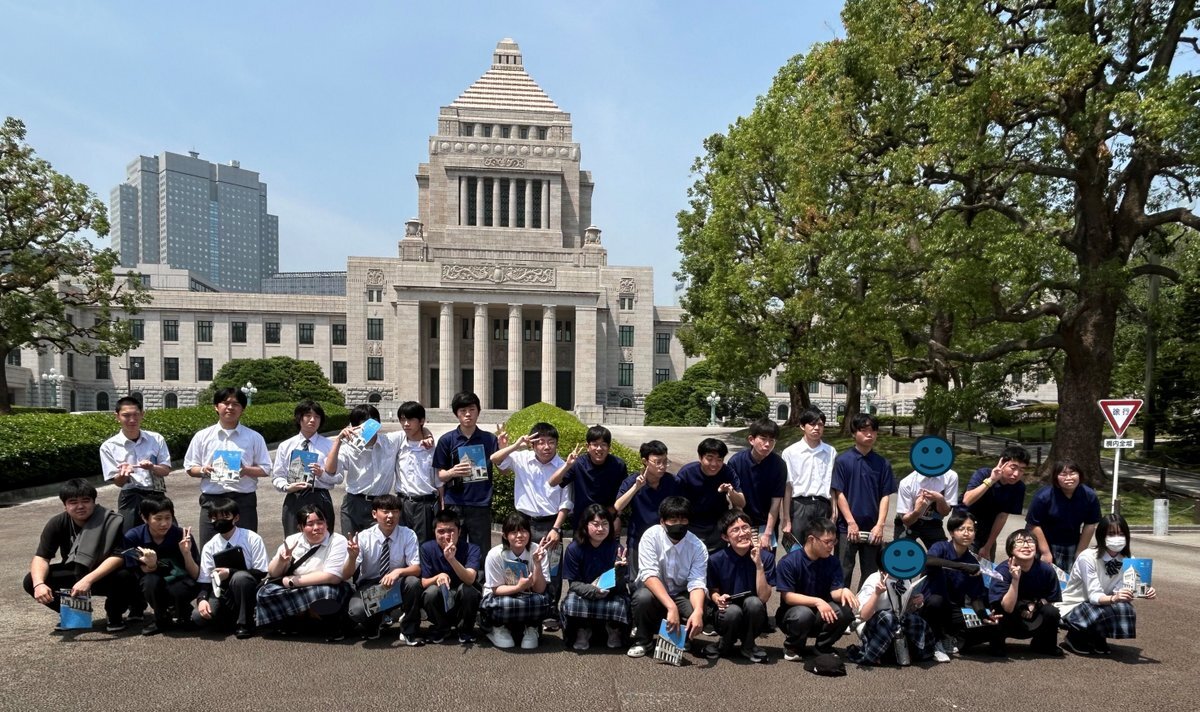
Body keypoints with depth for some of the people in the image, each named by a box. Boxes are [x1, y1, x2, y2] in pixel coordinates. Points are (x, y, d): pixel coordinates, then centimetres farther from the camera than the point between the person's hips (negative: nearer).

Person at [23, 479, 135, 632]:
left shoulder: (112, 521, -23)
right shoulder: (57, 523, -10)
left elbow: (119, 556, -30)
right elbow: (41, 557, -13)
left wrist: (88, 580, -43)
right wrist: (39, 584, -33)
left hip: (106, 576, -5)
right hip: (74, 574, 5)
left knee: (124, 576, -37)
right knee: (30, 581, -16)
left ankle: (115, 615, -4)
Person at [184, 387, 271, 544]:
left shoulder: (254, 437, 4)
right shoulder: (202, 436, 8)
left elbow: (265, 469, 4)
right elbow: (190, 468, 12)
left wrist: (246, 470, -14)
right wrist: (202, 470, -10)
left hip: (243, 501, -1)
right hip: (211, 500, 1)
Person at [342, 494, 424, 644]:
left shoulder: (408, 535, -12)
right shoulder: (363, 537, -12)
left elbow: (417, 569, -16)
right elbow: (345, 576, -13)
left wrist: (398, 571, -38)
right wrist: (352, 557, -35)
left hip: (397, 585, 0)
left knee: (413, 582, -32)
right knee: (357, 611, -32)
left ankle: (408, 632, -8)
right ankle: (373, 624, 9)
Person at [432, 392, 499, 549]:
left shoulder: (489, 439, 3)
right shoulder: (446, 440, 1)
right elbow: (440, 475, 4)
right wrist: (452, 472, -18)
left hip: (481, 505, 1)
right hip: (454, 505, 0)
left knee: (481, 552, 6)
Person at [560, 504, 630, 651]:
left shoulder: (616, 549, -11)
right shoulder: (574, 549, -11)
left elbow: (618, 588, -12)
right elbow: (573, 583, -9)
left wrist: (618, 569, -33)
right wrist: (593, 590, -28)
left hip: (611, 597, 0)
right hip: (583, 594, 0)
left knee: (619, 605, -32)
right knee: (571, 603, -32)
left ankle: (614, 632, 1)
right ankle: (583, 632, -1)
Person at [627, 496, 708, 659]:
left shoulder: (698, 547, -15)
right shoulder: (651, 536, -21)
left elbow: (697, 583, -21)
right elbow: (649, 575, -30)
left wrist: (698, 611, -43)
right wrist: (671, 607, -42)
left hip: (681, 595, 2)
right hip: (654, 591, -1)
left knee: (697, 617, -29)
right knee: (643, 597, -35)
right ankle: (643, 640, -6)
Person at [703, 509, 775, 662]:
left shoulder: (766, 557, -12)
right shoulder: (716, 559, -12)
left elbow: (763, 598, -18)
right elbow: (713, 591, 4)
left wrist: (759, 564, -28)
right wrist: (718, 599, -21)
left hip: (753, 618, 1)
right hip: (726, 614, -1)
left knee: (753, 602, -33)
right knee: (733, 611, -35)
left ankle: (748, 645, -3)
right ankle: (725, 644, 0)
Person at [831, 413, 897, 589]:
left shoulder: (882, 463, 3)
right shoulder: (843, 460, -5)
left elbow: (885, 496, 3)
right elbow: (839, 494, -6)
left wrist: (880, 525, -6)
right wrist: (851, 523, -10)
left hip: (872, 529, 3)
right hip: (847, 527, -3)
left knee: (870, 574, 12)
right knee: (843, 573, 3)